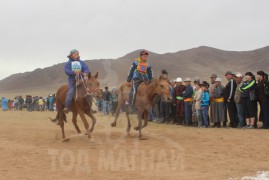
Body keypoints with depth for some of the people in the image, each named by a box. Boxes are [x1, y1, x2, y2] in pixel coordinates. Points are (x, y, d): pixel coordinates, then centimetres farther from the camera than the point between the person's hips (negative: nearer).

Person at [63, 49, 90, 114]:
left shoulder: (81, 62, 13)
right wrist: (74, 72, -25)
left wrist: (85, 72, -21)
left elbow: (86, 68, 2)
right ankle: (67, 107, -16)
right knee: (71, 92, -21)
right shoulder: (68, 63, 5)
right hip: (72, 80, -3)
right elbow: (67, 71, -8)